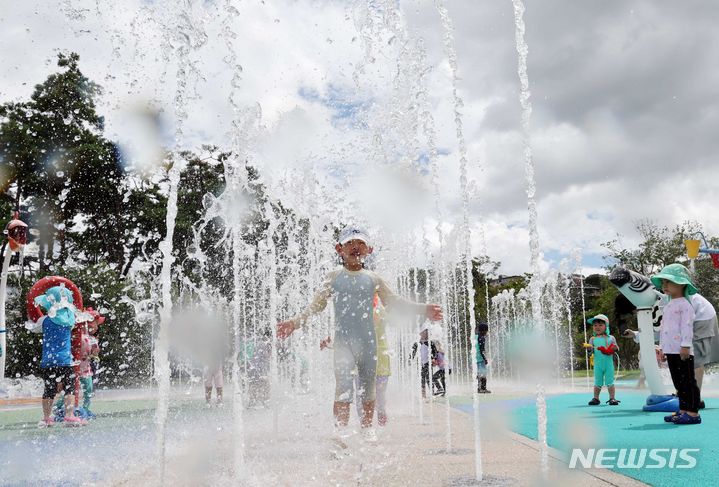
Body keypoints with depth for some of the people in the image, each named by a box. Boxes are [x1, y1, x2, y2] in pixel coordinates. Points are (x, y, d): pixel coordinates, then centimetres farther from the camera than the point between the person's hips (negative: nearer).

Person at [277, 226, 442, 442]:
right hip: (343, 339, -2)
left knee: (368, 386, 10)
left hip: (367, 340, 2)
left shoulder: (372, 278, 6)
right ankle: (340, 430, -8)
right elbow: (317, 305, 5)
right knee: (343, 387, -13)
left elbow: (393, 302, 9)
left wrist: (423, 309, 0)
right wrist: (295, 322, -7)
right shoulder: (334, 277, 4)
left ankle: (367, 427, 25)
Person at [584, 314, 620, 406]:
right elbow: (591, 350, 0)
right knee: (598, 382, 8)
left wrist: (615, 348, -18)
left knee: (610, 382, 1)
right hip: (598, 364, 1)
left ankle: (612, 398, 8)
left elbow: (615, 348, 4)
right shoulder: (593, 339, 4)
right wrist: (589, 348, -22)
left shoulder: (611, 338, 3)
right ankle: (596, 398, 15)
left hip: (608, 363, -1)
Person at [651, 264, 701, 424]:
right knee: (678, 382, 11)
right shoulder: (668, 306, 19)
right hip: (670, 350, 9)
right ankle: (683, 410, 17)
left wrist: (685, 345, -21)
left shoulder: (684, 304, -9)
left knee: (687, 381, -6)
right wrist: (662, 347, 22)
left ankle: (693, 412, -4)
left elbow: (687, 325, -16)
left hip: (682, 351, -9)